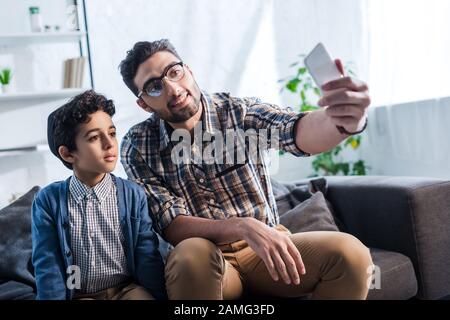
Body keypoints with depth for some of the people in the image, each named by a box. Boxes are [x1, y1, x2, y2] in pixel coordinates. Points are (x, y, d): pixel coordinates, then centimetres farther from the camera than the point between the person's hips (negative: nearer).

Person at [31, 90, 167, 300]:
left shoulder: (134, 195, 0)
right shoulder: (49, 201, -2)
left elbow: (148, 259, -2)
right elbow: (48, 269, -4)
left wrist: (159, 296, -10)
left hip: (128, 289, 1)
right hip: (79, 295, 0)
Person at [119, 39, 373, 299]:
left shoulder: (239, 111, -7)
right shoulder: (137, 148, -6)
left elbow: (299, 132, -28)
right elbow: (172, 228, -14)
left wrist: (343, 120, -53)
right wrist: (243, 227, -31)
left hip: (266, 246, 2)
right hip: (206, 258, -1)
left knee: (350, 253, -24)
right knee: (193, 255, -37)